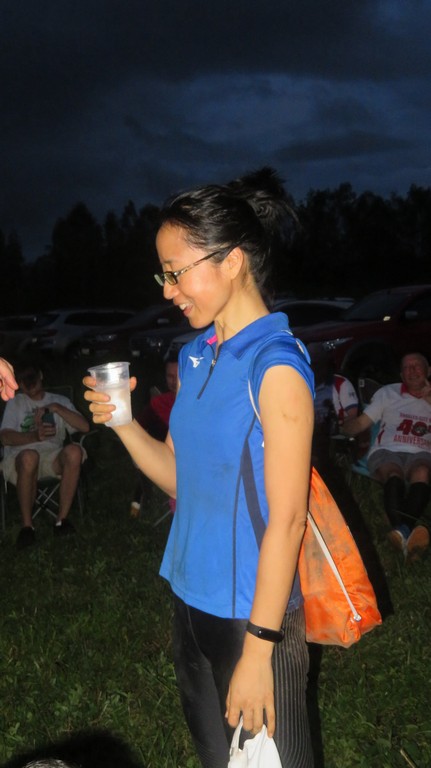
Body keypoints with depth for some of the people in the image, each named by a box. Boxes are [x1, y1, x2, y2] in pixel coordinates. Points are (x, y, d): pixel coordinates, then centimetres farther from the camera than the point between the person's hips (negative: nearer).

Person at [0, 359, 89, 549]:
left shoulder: (59, 400, 19)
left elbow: (84, 427, 3)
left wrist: (57, 408, -9)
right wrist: (34, 436, -22)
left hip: (53, 457, 2)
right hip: (21, 458, -1)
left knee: (74, 451, -33)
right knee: (29, 456, -39)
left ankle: (62, 519, -25)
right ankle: (27, 525, -24)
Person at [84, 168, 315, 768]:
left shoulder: (275, 367, -18)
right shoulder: (195, 356, 5)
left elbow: (286, 517, -20)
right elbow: (177, 475, 9)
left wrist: (259, 648, -19)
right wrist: (122, 422, -8)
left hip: (254, 612, -7)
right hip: (192, 598, 7)